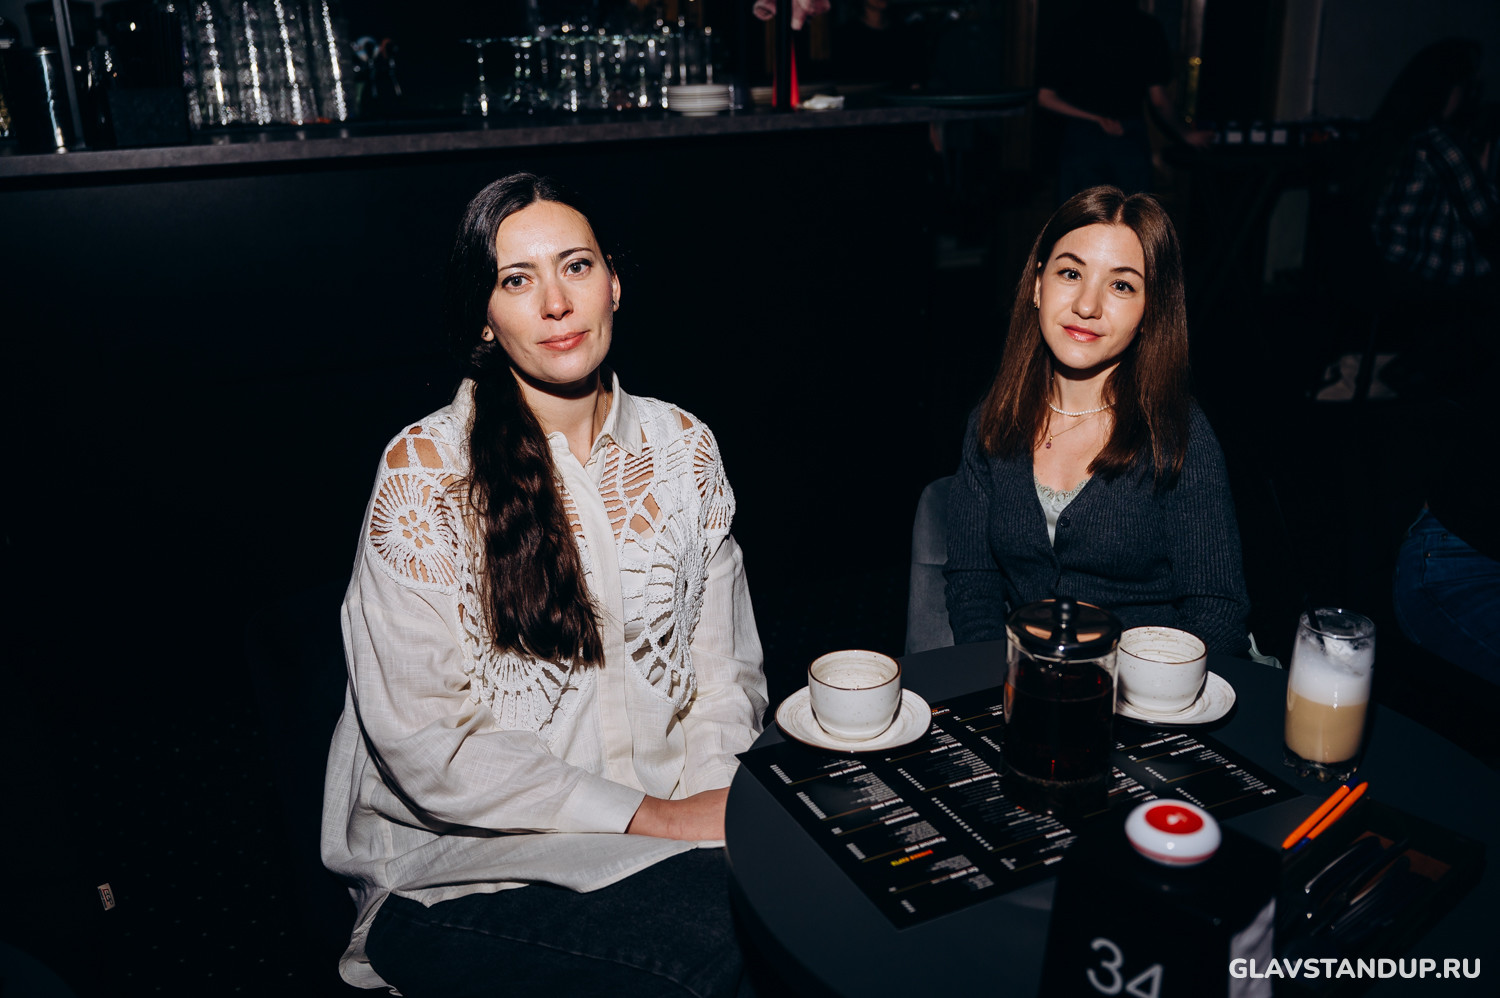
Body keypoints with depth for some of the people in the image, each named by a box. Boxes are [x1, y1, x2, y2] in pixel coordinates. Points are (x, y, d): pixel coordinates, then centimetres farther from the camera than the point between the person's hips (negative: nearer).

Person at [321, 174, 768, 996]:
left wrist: (714, 791, -10)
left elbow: (725, 666, 9)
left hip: (673, 827, 4)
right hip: (470, 864, -4)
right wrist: (650, 817, -15)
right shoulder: (425, 468, -8)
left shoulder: (684, 447, 6)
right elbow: (425, 743, -12)